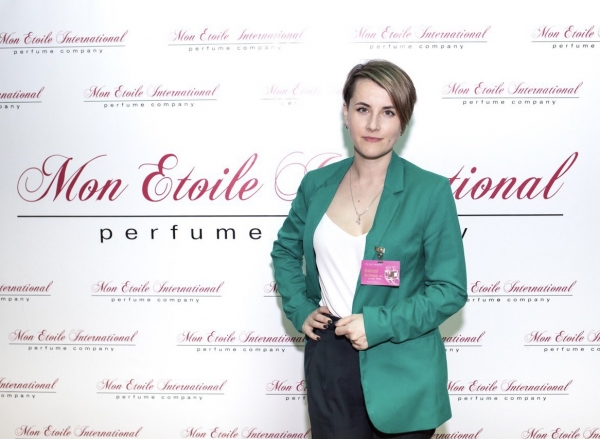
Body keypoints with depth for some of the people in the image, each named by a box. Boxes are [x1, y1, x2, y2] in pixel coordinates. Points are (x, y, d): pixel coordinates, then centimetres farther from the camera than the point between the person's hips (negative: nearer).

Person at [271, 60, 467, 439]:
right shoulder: (317, 184, 1)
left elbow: (451, 289, -10)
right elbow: (285, 250, 17)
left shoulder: (431, 191, -10)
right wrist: (299, 310, 3)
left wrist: (378, 325, -19)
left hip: (400, 373, -3)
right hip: (328, 362, 3)